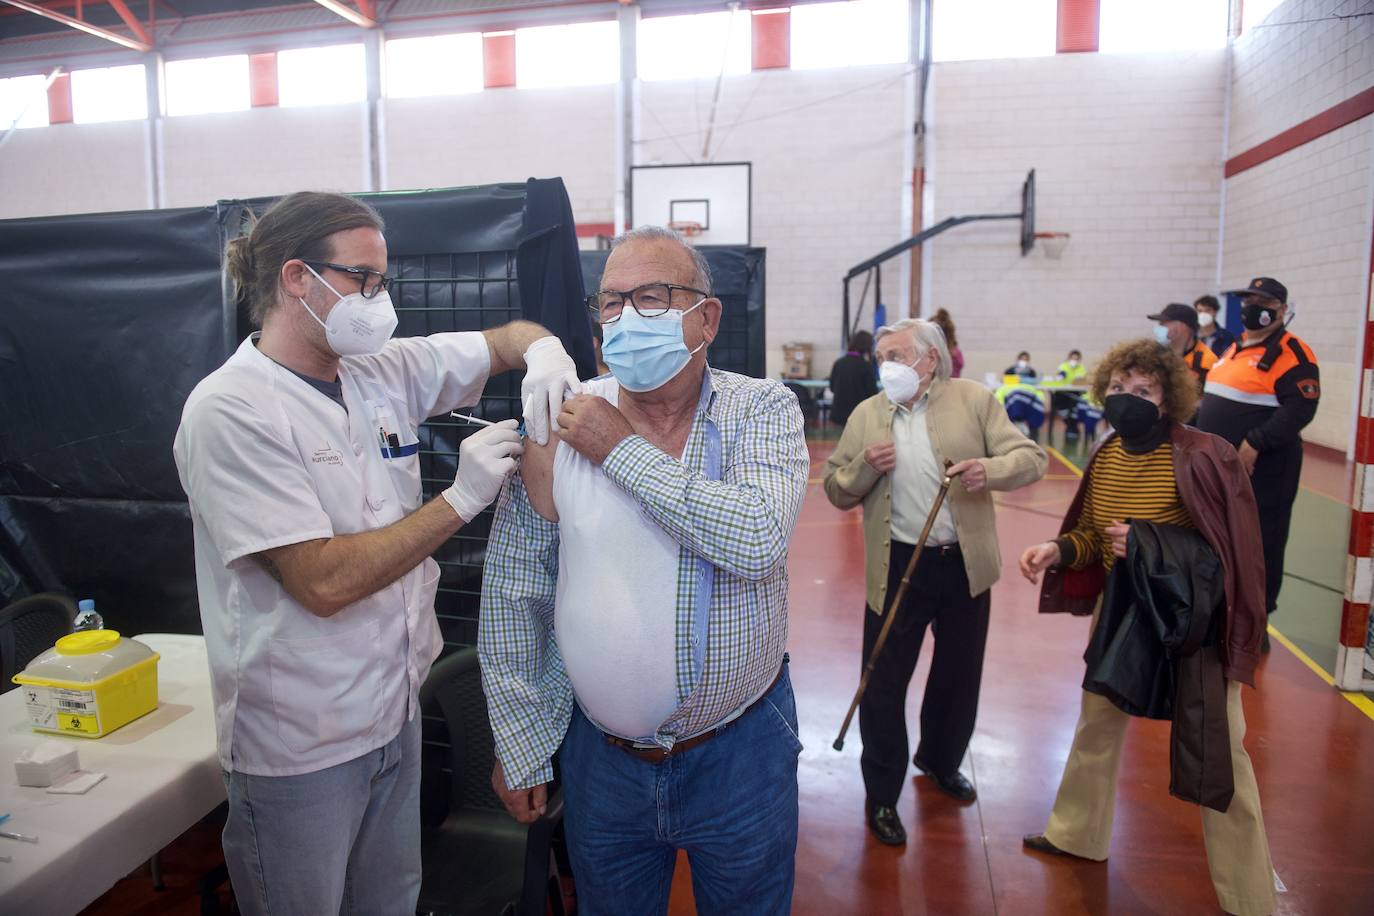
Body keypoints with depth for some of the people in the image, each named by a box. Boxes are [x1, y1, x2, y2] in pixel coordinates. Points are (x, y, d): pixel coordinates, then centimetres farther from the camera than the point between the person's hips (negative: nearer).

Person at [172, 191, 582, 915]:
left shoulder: (384, 372, 1)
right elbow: (325, 581, -25)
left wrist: (545, 351, -12)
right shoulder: (230, 412, -19)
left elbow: (507, 338, 12)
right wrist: (462, 500, -23)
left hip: (395, 712, 7)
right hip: (300, 746, -6)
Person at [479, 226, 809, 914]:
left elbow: (756, 539, -28)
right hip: (602, 754, 1)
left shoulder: (763, 410, -9)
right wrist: (520, 746, 1)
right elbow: (512, 597, -3)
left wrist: (623, 450, -21)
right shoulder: (558, 427, -8)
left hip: (742, 751, 0)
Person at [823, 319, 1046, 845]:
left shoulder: (974, 400, -1)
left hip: (965, 564, 1)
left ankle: (941, 762, 45)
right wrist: (865, 466, -16)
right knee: (883, 685, 3)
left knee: (959, 678, 18)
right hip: (897, 567, 0)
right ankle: (882, 796, 22)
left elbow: (1032, 459, -5)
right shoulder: (866, 416, 4)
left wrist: (992, 469, -26)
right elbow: (836, 491, 4)